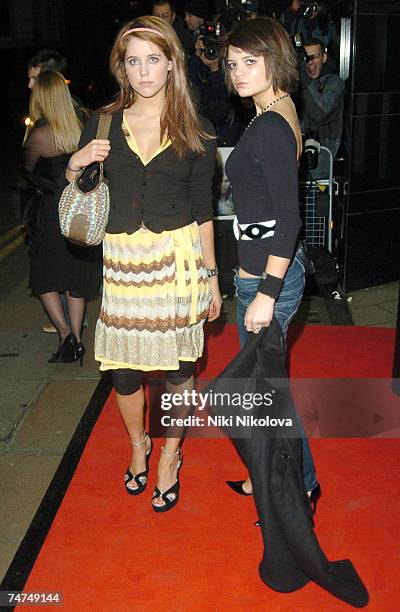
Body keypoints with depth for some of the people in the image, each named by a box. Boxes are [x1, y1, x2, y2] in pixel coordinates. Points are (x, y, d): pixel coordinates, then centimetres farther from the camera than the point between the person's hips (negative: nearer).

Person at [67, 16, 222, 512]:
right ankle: (138, 445, 35)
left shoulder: (197, 133, 0)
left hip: (179, 258, -1)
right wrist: (76, 164, -11)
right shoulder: (104, 124, 3)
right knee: (123, 366, 6)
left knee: (176, 364, 6)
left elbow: (203, 209, 4)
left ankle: (170, 456, 30)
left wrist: (211, 275, 4)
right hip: (122, 260, 1)